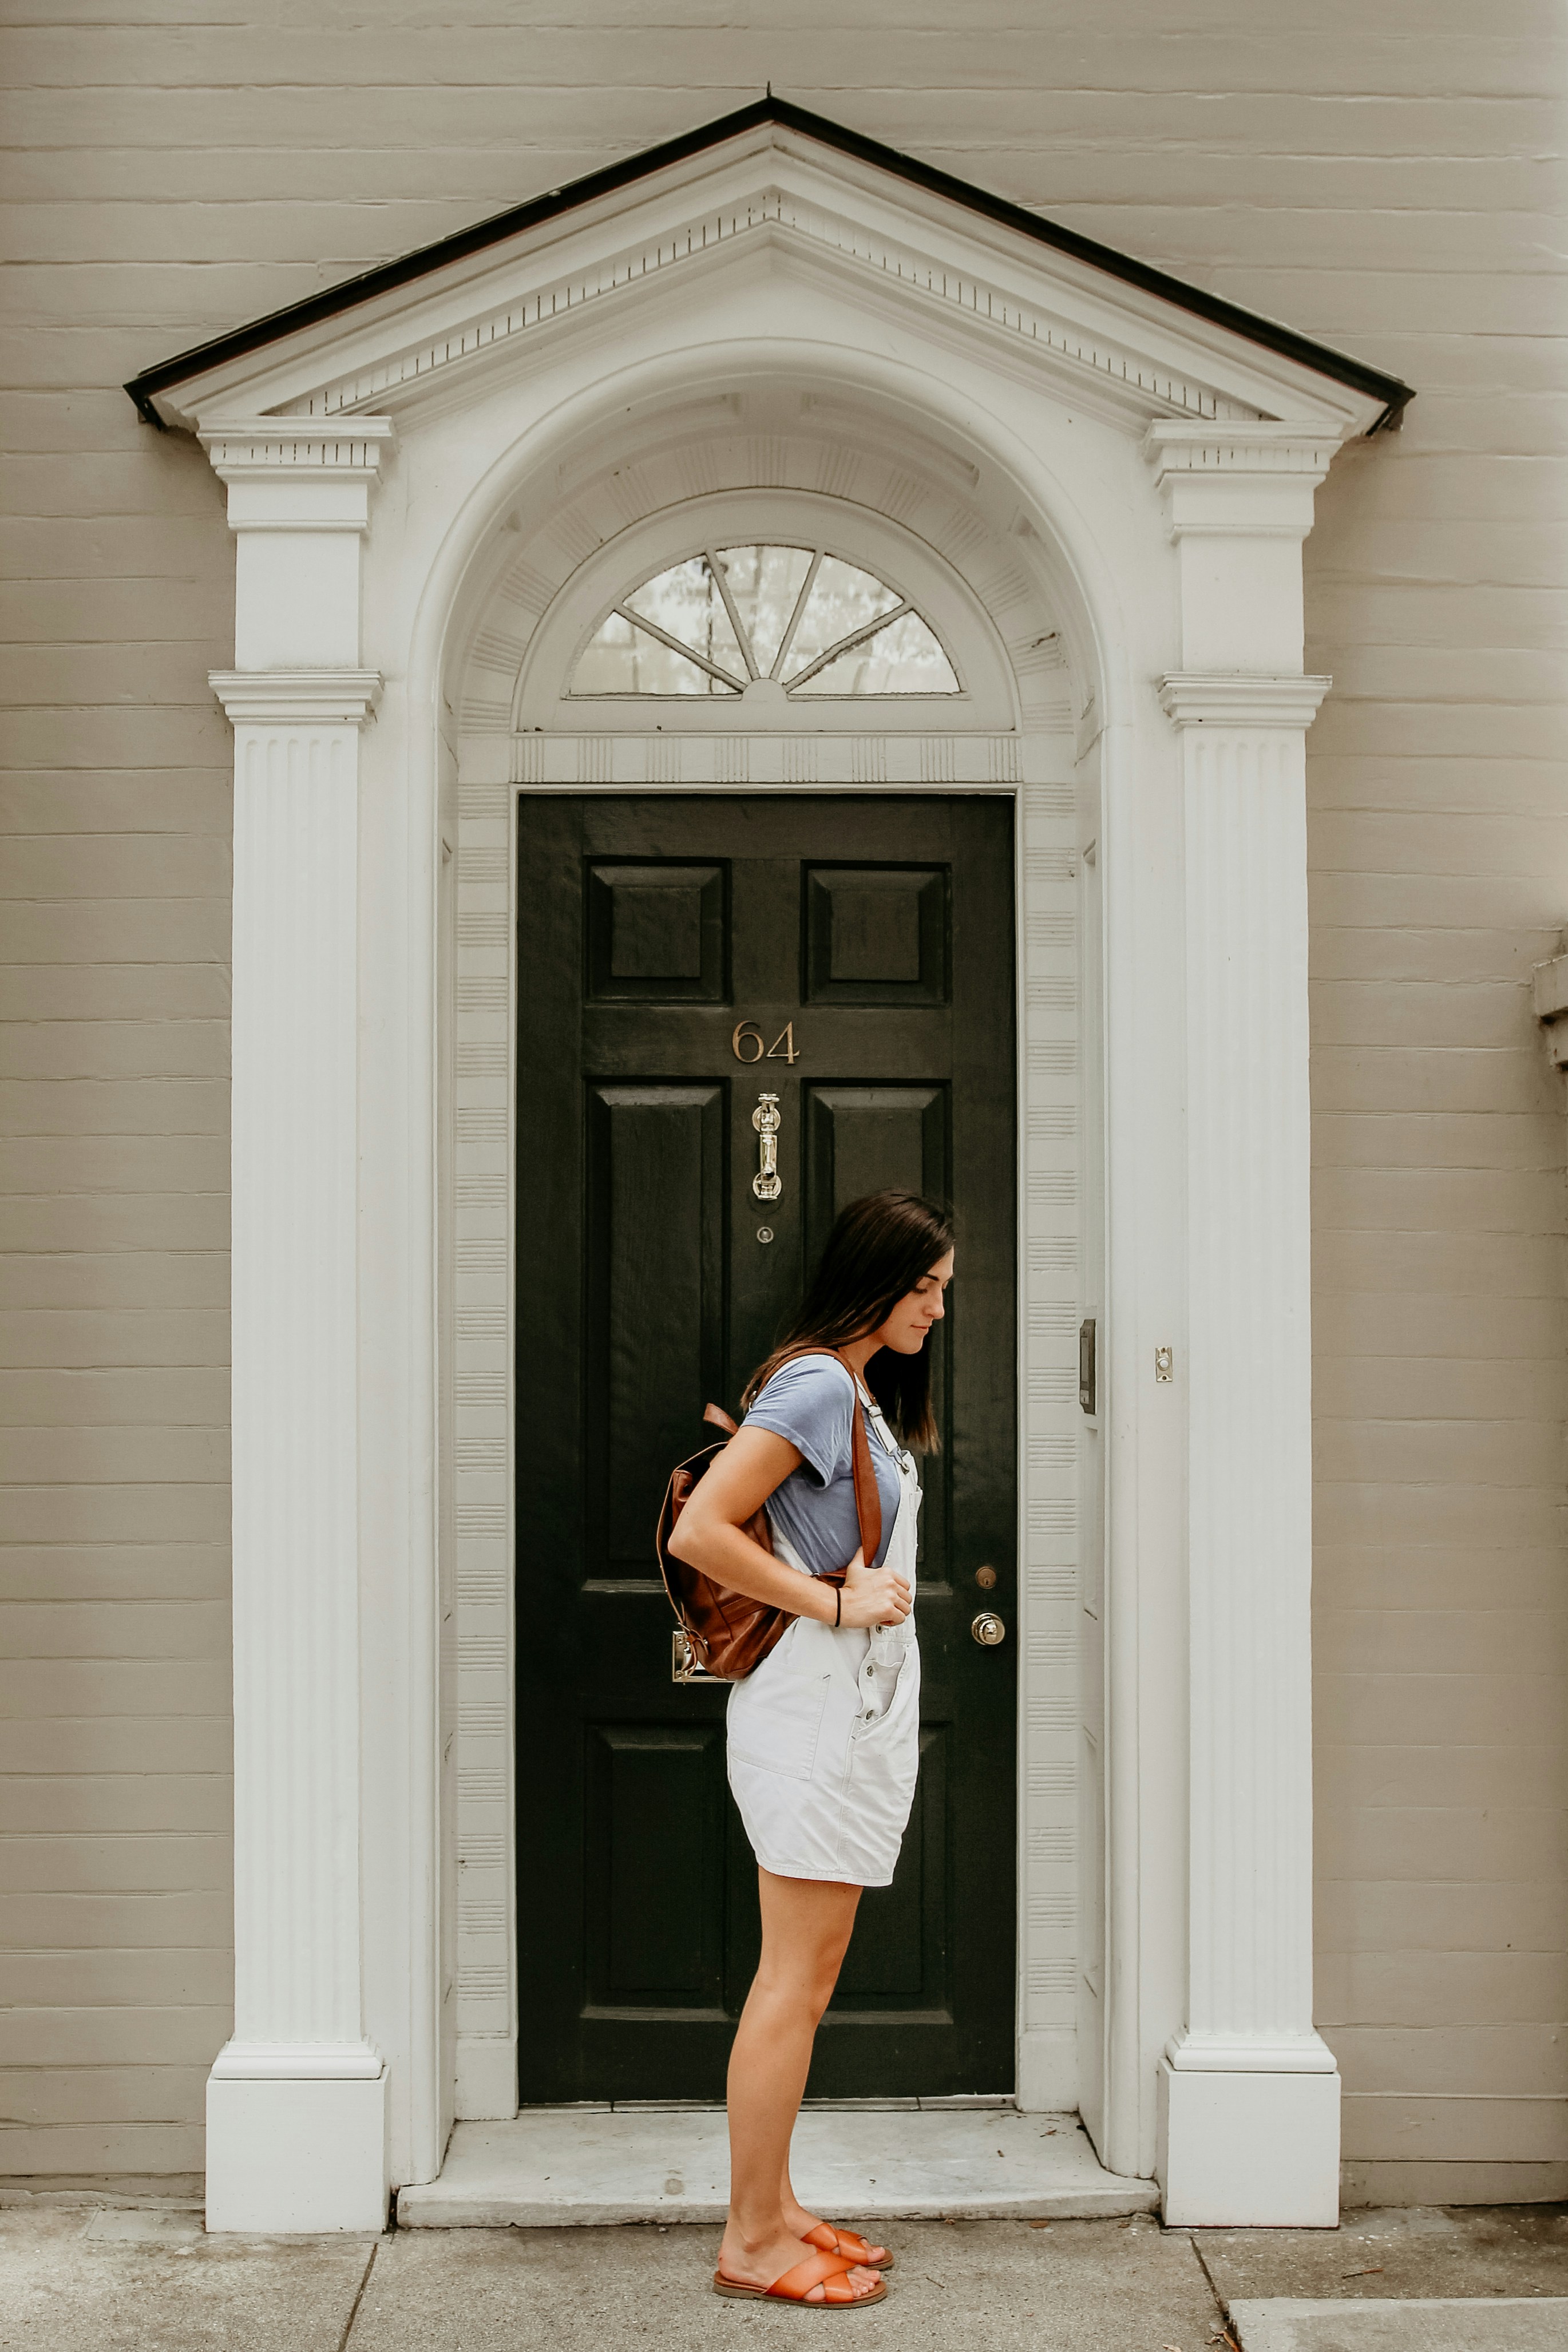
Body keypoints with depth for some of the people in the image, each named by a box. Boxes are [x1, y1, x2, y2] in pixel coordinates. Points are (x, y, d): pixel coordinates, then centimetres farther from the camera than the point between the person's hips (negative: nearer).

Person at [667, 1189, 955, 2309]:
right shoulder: (819, 1385, -16)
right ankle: (751, 2241, 7)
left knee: (802, 1976, 14)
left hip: (857, 1702, 10)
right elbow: (699, 1533, -22)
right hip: (818, 1702, -10)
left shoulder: (861, 1392, 15)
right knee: (798, 1979, -3)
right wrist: (835, 1602, -18)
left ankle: (774, 2209, 24)